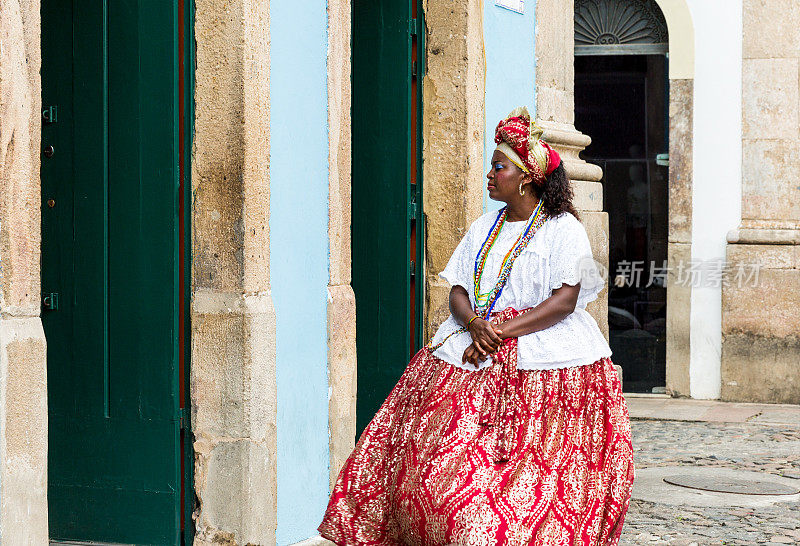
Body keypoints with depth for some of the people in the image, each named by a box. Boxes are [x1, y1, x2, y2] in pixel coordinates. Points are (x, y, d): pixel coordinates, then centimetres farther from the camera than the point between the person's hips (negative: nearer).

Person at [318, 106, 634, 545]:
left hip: (542, 355, -5)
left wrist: (501, 333, -17)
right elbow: (458, 291, 12)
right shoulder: (484, 227, 17)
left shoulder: (563, 228, -2)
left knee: (532, 484, -12)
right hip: (474, 349, 6)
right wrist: (475, 324, -11)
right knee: (437, 465, -5)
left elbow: (565, 300, -11)